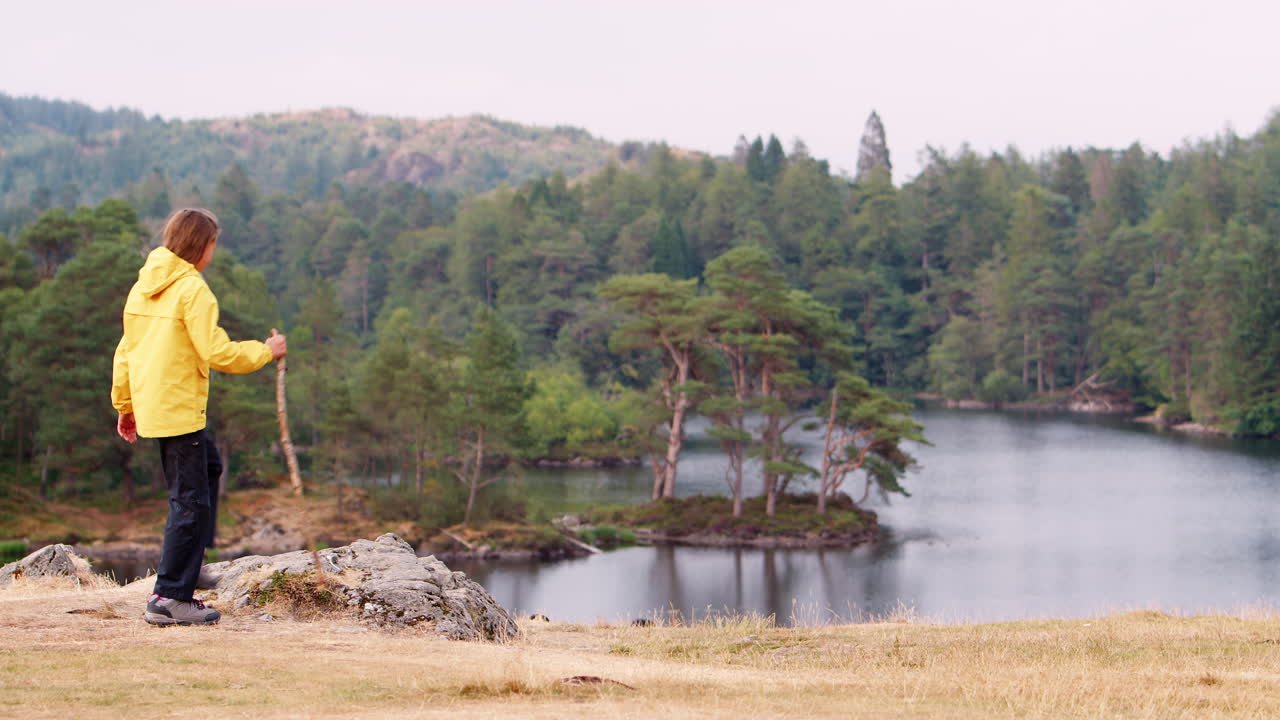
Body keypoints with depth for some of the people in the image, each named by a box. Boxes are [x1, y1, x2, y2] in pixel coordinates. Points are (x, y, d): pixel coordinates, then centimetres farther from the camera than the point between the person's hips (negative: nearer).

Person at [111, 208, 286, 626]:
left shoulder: (143, 286, 12)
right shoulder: (192, 289, -14)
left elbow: (126, 351, 17)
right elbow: (216, 353, -18)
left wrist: (125, 407, 24)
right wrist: (265, 351, -4)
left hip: (149, 405, 9)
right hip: (178, 410, -9)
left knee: (208, 465, 26)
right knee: (190, 501, -3)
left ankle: (189, 565, 23)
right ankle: (170, 598, -3)